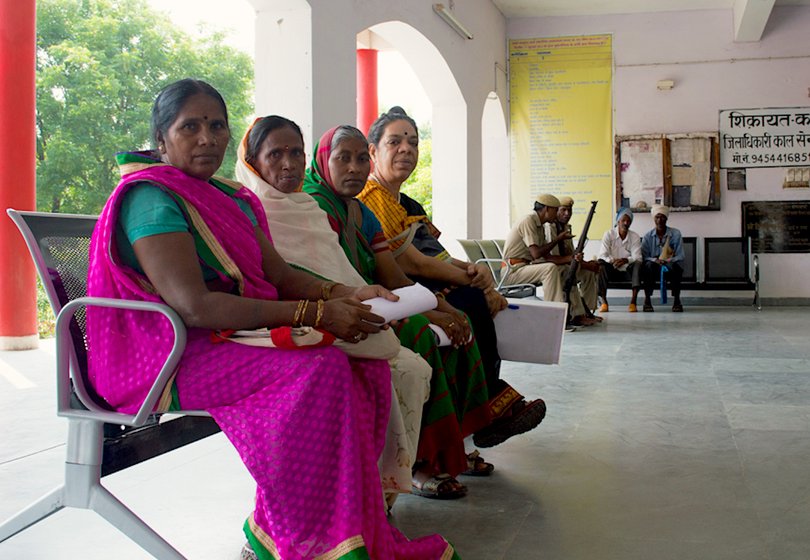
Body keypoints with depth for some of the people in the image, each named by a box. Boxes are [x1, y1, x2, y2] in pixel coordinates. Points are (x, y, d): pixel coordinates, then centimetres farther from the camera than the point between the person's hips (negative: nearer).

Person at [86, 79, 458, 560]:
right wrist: (314, 313, -25)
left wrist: (344, 295, -9)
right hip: (168, 355, -9)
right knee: (319, 369, -28)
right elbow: (193, 305, -23)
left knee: (368, 363, -8)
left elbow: (280, 276, 12)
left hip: (232, 338, 9)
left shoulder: (233, 199, 17)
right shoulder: (152, 198, -13)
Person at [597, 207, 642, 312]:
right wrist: (612, 260, -31)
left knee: (638, 264, -31)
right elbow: (602, 255, -10)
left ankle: (633, 302, -36)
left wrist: (625, 260, -31)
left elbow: (637, 258, -9)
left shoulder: (635, 237, 3)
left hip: (628, 272, 1)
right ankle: (604, 302, -32)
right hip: (612, 271, -1)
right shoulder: (608, 234, 0)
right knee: (600, 264, -31)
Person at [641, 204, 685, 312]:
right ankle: (647, 300, -27)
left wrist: (668, 261, -25)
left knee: (674, 266, -36)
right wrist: (655, 260, -25)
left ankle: (676, 300, -23)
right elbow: (644, 257, -4)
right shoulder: (648, 236, 3)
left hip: (670, 269, -1)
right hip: (654, 270, 1)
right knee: (649, 265, -34)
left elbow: (680, 256, -5)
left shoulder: (675, 234, 0)